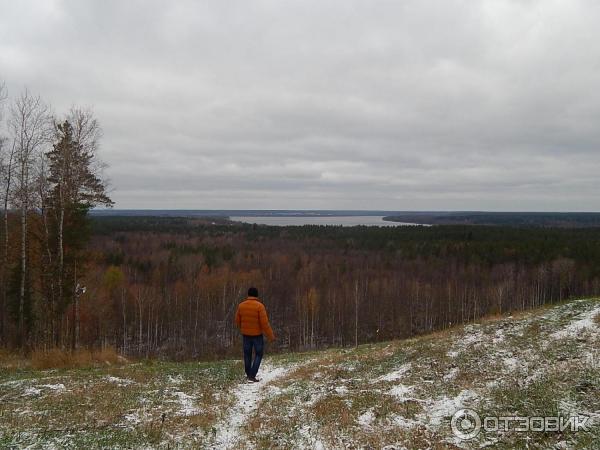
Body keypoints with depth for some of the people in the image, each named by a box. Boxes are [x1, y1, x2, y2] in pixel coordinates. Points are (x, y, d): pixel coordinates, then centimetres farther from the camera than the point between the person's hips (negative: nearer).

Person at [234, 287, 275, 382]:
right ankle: (252, 375, 1)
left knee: (247, 353, 19)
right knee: (258, 354, 10)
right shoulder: (260, 306, -20)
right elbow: (264, 323, -21)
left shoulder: (241, 305, -6)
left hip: (246, 334, 4)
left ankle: (248, 373, 34)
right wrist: (271, 336, -12)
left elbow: (237, 320, 4)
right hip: (257, 334, -4)